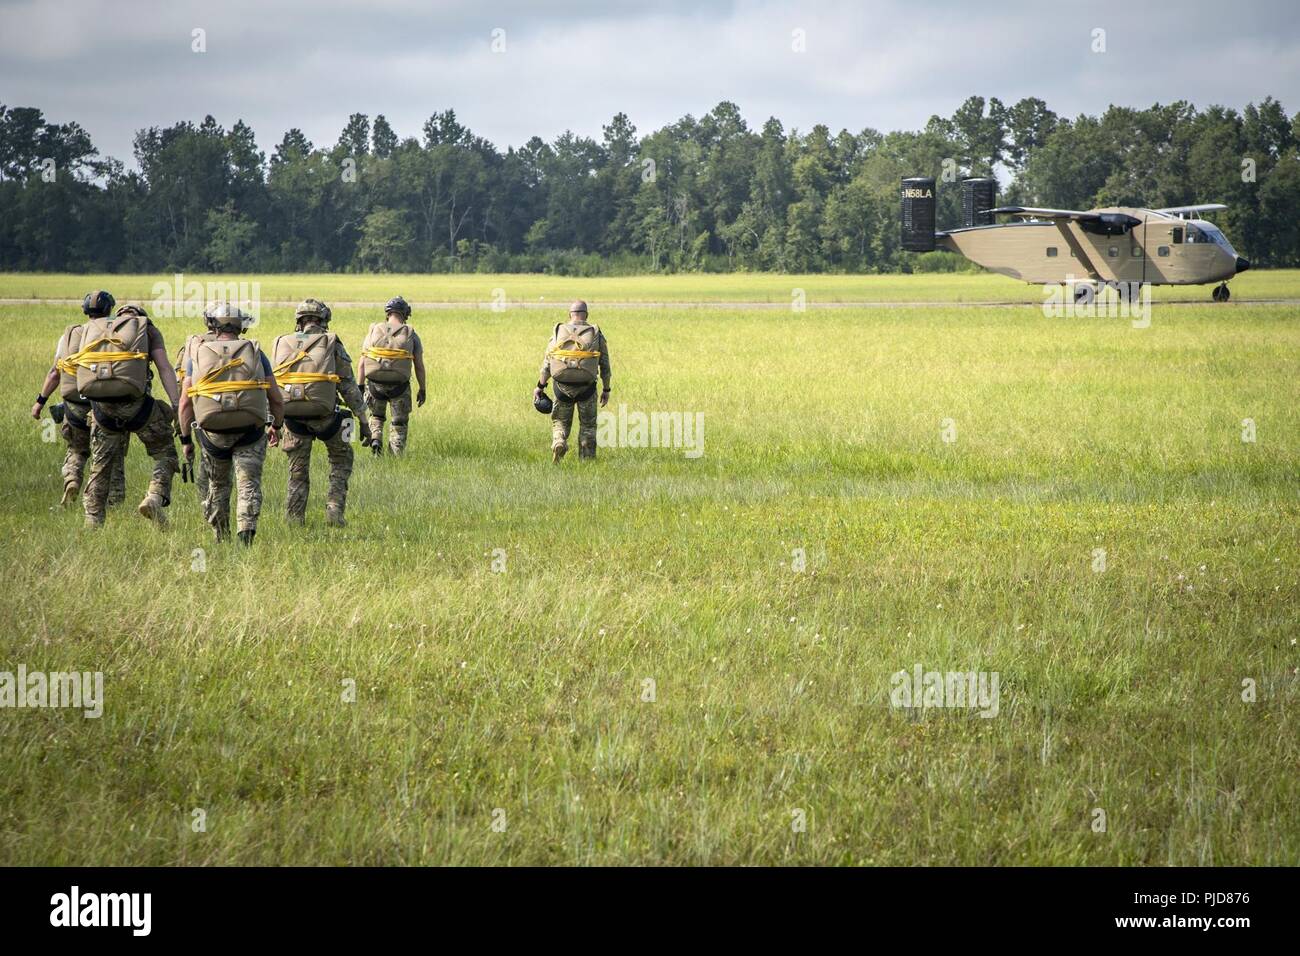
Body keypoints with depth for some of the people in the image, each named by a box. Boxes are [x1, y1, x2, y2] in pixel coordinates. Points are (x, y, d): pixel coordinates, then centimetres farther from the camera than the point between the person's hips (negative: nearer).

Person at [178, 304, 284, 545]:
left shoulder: (198, 353, 10)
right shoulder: (254, 352, 9)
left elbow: (185, 401, 5)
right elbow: (277, 400, 11)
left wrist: (185, 439, 12)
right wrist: (276, 426, 28)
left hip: (213, 432, 1)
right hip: (251, 430, -1)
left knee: (218, 484, 21)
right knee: (249, 484, 0)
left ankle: (221, 537, 29)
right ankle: (247, 529, -21)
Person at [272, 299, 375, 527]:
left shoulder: (282, 344, 12)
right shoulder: (331, 344, 3)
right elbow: (349, 386, 0)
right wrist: (363, 420, 4)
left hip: (292, 414, 2)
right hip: (323, 413, -2)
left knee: (298, 468, 16)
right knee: (341, 458, 19)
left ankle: (295, 517, 11)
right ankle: (334, 509, 7)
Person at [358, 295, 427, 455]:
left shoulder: (374, 331, 2)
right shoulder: (411, 335, -1)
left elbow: (362, 363, -1)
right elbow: (419, 366, 0)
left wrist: (360, 388, 1)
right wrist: (422, 390, 9)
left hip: (374, 384, 1)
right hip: (399, 386, -1)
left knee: (376, 416, 25)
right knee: (399, 423, 13)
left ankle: (376, 440, 2)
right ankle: (396, 455, 6)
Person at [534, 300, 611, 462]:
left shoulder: (558, 332, 5)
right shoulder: (596, 334, 4)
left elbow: (547, 362, 0)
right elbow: (605, 364, 5)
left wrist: (540, 386, 3)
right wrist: (606, 389, 13)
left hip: (563, 385, 0)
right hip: (586, 387, 0)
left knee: (560, 421, 16)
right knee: (588, 425, 15)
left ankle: (558, 442, -13)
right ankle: (586, 459, 13)